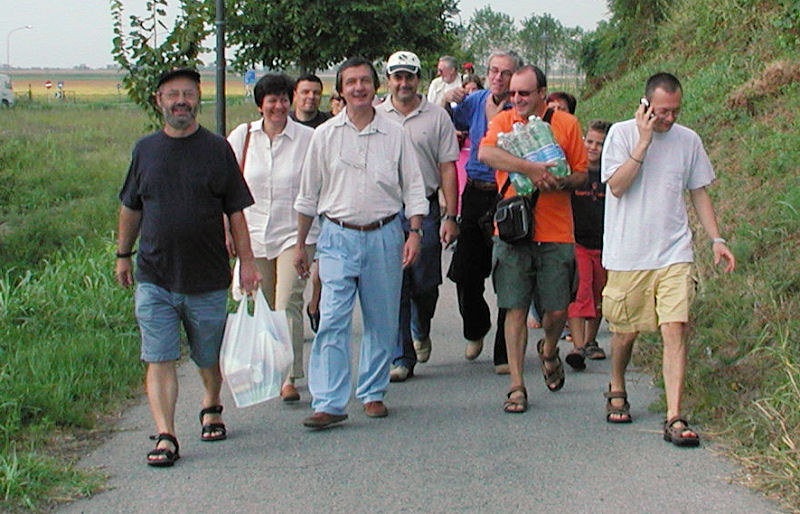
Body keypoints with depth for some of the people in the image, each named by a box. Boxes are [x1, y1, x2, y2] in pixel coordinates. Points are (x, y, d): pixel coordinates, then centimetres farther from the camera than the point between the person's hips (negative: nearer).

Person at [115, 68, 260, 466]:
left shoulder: (217, 149, 1)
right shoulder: (145, 149, 5)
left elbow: (235, 210, 3)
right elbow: (131, 208, 16)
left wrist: (247, 261, -1)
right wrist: (123, 255, 18)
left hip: (208, 279, -1)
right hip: (154, 279, 1)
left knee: (209, 357, 14)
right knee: (159, 360, -6)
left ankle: (211, 408, 41)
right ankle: (165, 437, -4)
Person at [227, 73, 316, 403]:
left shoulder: (307, 138, -3)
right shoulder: (242, 137, 5)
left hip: (295, 234, -3)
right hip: (253, 235, 3)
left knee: (288, 305, -12)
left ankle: (290, 378, -9)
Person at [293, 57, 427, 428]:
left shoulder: (394, 134, 6)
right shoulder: (325, 135, 5)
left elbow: (413, 188, 8)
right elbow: (308, 195, 11)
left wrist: (414, 233, -4)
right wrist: (300, 244, 12)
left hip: (384, 236, 1)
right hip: (337, 236, -1)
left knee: (382, 321, 7)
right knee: (333, 321, -10)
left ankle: (373, 393, 21)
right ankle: (329, 403, -10)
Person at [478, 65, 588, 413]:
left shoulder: (566, 124, 6)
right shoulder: (503, 121, 5)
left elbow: (581, 173, 8)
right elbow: (485, 153, -15)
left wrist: (560, 182, -14)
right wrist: (529, 168, -25)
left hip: (555, 232, 0)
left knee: (557, 310, 3)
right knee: (516, 309, 0)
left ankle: (549, 351, 36)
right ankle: (517, 386, 8)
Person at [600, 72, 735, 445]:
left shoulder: (689, 141, 6)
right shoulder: (621, 134, -3)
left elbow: (699, 192, 15)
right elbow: (617, 186, -13)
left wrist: (716, 239, 7)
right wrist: (644, 141, -17)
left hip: (674, 254, 2)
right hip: (627, 255, -1)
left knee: (675, 328, -10)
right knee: (626, 330, 10)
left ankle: (674, 418, -11)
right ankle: (617, 393, 37)